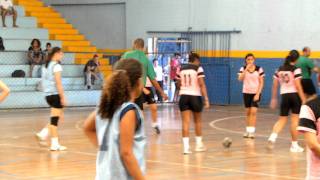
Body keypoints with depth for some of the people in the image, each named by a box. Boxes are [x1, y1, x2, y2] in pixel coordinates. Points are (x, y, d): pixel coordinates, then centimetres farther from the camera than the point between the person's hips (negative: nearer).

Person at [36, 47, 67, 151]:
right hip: (55, 95, -9)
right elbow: (58, 83, -17)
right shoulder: (56, 66, -12)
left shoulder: (46, 66, 14)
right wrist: (63, 97, -15)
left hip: (48, 95, 9)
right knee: (55, 119, -4)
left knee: (59, 116, 18)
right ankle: (55, 144, -1)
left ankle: (43, 134, 8)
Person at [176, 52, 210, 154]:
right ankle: (199, 144, 25)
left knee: (185, 122, 0)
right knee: (197, 121, 16)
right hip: (195, 96, -3)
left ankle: (186, 147, -7)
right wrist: (206, 99, -11)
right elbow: (202, 85, -11)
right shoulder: (198, 68, -5)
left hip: (183, 96, 3)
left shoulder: (181, 69, 7)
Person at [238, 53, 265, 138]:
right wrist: (246, 69, -22)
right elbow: (240, 79, -16)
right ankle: (248, 130, 18)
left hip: (256, 93, -2)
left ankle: (252, 131, -14)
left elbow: (261, 82, -3)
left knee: (253, 112, -13)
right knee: (248, 112, 9)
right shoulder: (243, 69, 1)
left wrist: (258, 94, -11)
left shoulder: (259, 69, -5)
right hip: (246, 92, 3)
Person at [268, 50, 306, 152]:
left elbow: (275, 85, 8)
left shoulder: (279, 69, 6)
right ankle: (294, 145, 6)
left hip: (284, 96, 4)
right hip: (295, 95, -4)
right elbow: (298, 86, -13)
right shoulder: (296, 69, -9)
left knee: (282, 119, 10)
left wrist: (274, 98, 17)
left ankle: (273, 136, -14)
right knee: (295, 121, 2)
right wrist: (304, 100, -11)